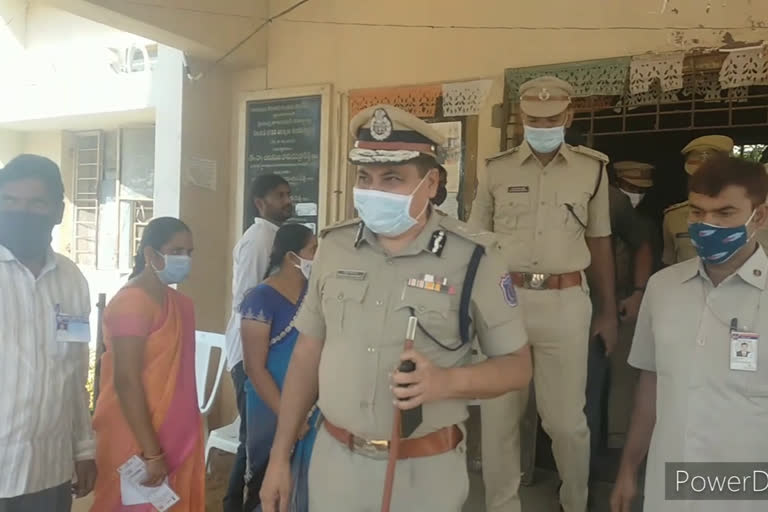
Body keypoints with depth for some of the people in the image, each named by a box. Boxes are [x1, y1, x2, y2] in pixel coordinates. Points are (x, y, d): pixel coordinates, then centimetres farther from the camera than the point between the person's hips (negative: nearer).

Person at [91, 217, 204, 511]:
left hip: (176, 436, 8)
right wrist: (151, 452, -21)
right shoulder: (131, 302, -17)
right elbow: (127, 382, -21)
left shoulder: (180, 303, 9)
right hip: (137, 439, -8)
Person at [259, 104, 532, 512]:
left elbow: (517, 366, -5)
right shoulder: (333, 247, -1)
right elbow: (308, 353, 5)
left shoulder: (473, 258, -12)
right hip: (333, 460, 3)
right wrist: (280, 456, 6)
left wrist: (446, 382, -25)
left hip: (427, 470, -3)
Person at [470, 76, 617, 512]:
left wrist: (609, 312, 11)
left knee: (566, 417, 9)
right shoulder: (497, 169, 5)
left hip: (565, 301, 0)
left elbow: (599, 242, 11)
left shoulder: (593, 168, 5)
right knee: (498, 414, 9)